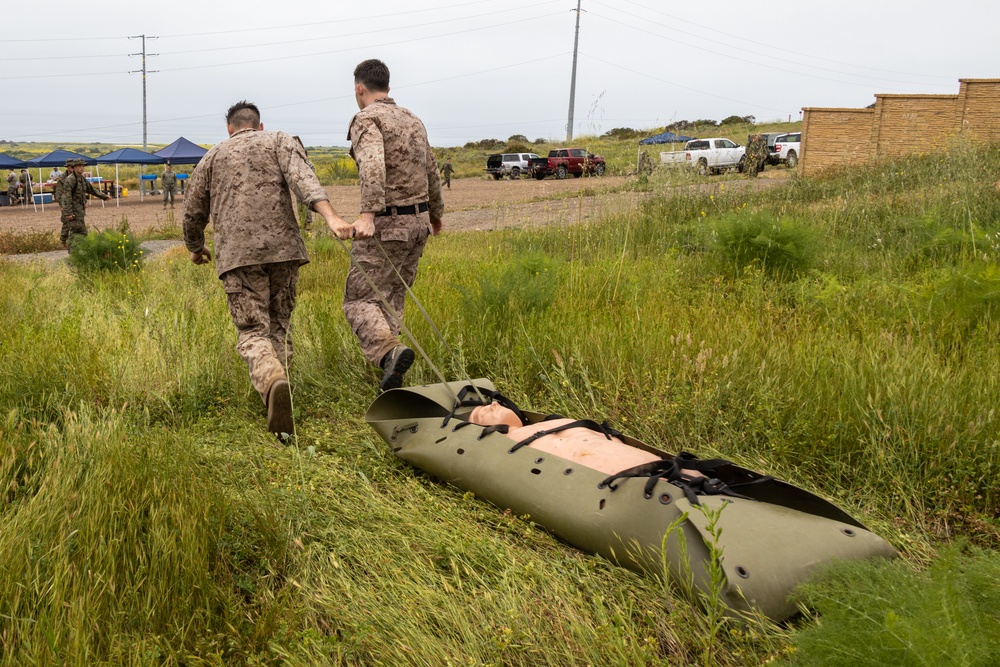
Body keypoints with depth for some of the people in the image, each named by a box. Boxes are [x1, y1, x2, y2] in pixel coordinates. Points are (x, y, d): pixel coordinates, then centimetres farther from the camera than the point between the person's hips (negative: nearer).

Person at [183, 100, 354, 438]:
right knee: (278, 325, 15)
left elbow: (193, 214, 25)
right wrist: (331, 217, -20)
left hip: (236, 254, 0)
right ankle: (277, 384, 7)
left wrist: (196, 248, 45)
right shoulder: (279, 141, 16)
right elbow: (303, 179, -6)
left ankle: (273, 383, -33)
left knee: (253, 331, -4)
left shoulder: (211, 157, 22)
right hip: (282, 246, 0)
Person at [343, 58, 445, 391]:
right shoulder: (412, 119, 16)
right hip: (418, 221, 8)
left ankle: (389, 351, -26)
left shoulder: (366, 118, -8)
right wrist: (436, 212, 39)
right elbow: (431, 170, 25)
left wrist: (368, 214, -37)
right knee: (392, 296, 16)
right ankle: (388, 366, 12)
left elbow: (373, 164, -27)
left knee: (359, 299, -4)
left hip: (386, 224, -8)